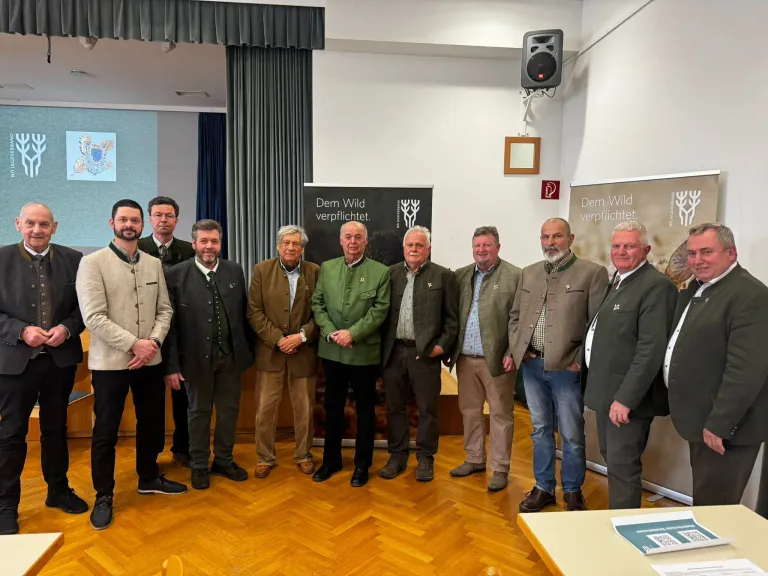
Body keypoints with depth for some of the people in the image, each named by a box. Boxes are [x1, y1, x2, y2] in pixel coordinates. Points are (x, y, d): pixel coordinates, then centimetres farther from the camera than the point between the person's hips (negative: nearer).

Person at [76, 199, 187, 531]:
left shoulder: (154, 264, 7)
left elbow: (165, 310, 5)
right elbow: (93, 317, -15)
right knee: (106, 432, 8)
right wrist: (134, 344, -19)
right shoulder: (92, 263, -7)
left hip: (150, 362, 5)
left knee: (152, 423, 16)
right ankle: (104, 496, 25)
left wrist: (154, 342, -12)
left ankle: (148, 478, 37)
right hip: (110, 363, -4)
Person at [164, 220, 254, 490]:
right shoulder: (176, 275, -9)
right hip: (196, 357, -3)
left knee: (229, 410, 15)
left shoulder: (235, 271, 1)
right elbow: (170, 323, -9)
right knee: (199, 412, 14)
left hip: (230, 355, 3)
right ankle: (199, 465, 32)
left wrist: (250, 350, 6)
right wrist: (171, 365, -11)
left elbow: (243, 314, 5)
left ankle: (223, 460, 35)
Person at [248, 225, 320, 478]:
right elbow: (254, 312, -5)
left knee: (304, 408, 11)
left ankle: (303, 455, 29)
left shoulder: (315, 272, 1)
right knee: (265, 407, 6)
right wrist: (278, 339, -13)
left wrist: (302, 336, -14)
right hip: (270, 350, 0)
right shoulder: (262, 270, 0)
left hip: (304, 351, 1)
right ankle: (265, 457, 24)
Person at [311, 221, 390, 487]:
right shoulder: (327, 268, 7)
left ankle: (362, 464, 25)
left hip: (365, 351, -3)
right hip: (332, 351, 3)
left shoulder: (380, 272, -4)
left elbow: (380, 310, -10)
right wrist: (330, 332, -11)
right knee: (332, 407, 14)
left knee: (365, 409, 10)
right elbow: (317, 303, 4)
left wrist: (353, 333, -18)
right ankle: (331, 460, 31)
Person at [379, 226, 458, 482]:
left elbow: (452, 318, 0)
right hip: (393, 351, 3)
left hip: (426, 353, -3)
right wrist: (381, 346, 0)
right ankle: (397, 455, 28)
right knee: (394, 407, 12)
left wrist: (443, 345, -10)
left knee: (427, 409, 8)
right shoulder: (391, 273, 7)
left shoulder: (443, 276, 0)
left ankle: (425, 457, 24)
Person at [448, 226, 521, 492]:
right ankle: (474, 459, 32)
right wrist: (451, 348, 6)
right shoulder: (460, 276, 9)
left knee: (500, 414, 6)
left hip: (497, 359, -5)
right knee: (469, 411, 16)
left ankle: (500, 468, 19)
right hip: (465, 358, 5)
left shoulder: (515, 276, -7)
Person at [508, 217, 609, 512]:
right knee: (541, 430, 16)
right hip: (531, 365, 4)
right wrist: (514, 350, 4)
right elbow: (515, 316, 15)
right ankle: (543, 487, 30)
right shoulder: (528, 273, 10)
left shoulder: (592, 272, -5)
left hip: (566, 367, -4)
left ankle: (573, 491, 28)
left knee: (572, 435, 9)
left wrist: (580, 360, -13)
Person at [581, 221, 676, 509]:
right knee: (611, 459, 20)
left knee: (622, 467, 0)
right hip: (606, 390, 9)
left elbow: (651, 349, -23)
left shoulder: (656, 285, -16)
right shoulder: (616, 280, 13)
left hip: (626, 395, -9)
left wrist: (626, 398, -25)